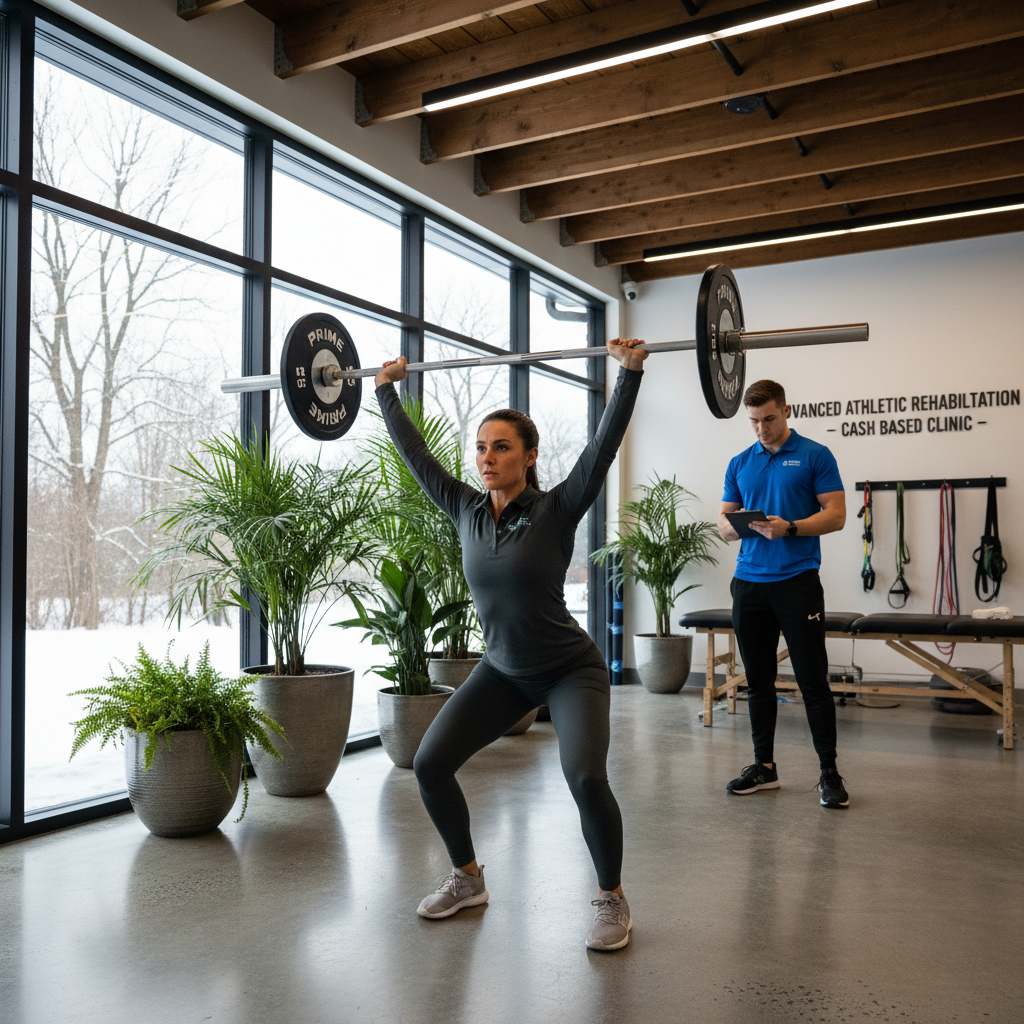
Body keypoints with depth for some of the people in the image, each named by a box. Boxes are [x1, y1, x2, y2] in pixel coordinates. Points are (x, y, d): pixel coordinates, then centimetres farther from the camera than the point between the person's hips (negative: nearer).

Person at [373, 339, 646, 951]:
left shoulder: (556, 511, -17)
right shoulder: (467, 510, -5)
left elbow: (605, 445, -27)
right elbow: (416, 454, 2)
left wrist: (632, 372, -31)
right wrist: (387, 391, 6)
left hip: (570, 670, -5)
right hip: (502, 671, 5)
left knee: (586, 777, -25)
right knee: (430, 765, -4)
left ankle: (613, 901, 1)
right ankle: (469, 879, 19)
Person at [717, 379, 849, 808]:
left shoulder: (814, 456, 0)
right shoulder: (740, 464, 13)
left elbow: (836, 514, -6)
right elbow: (724, 522, 13)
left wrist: (789, 528, -20)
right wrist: (735, 525, -11)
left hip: (797, 580, -4)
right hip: (749, 582, 5)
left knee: (813, 680, -2)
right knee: (758, 680, 10)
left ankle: (829, 772, 8)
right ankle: (764, 765, 21)